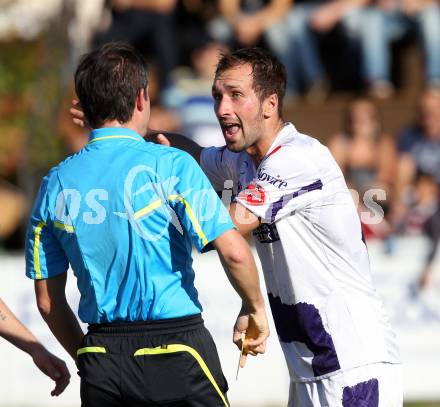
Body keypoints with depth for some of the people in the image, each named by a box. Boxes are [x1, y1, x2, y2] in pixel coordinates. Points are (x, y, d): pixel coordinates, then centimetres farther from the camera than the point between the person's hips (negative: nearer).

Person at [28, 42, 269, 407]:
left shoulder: (56, 184, 6)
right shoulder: (170, 164, -8)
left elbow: (48, 301, 10)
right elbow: (232, 251, -16)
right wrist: (254, 308, 1)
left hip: (100, 358, 4)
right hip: (175, 347, -4)